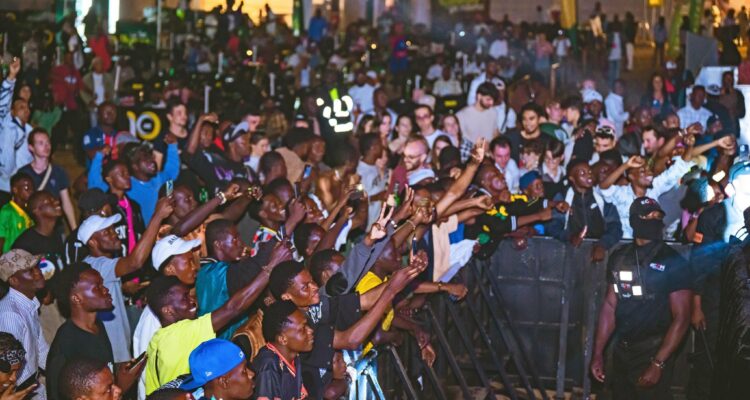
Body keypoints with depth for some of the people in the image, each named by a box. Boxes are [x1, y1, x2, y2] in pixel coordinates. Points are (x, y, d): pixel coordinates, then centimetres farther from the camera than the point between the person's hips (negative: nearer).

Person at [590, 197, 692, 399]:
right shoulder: (619, 257, 3)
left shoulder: (673, 262, -12)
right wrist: (598, 353, 2)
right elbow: (610, 305, 7)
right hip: (621, 353, 5)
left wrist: (658, 364, -20)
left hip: (654, 354, -5)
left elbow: (681, 318, -15)